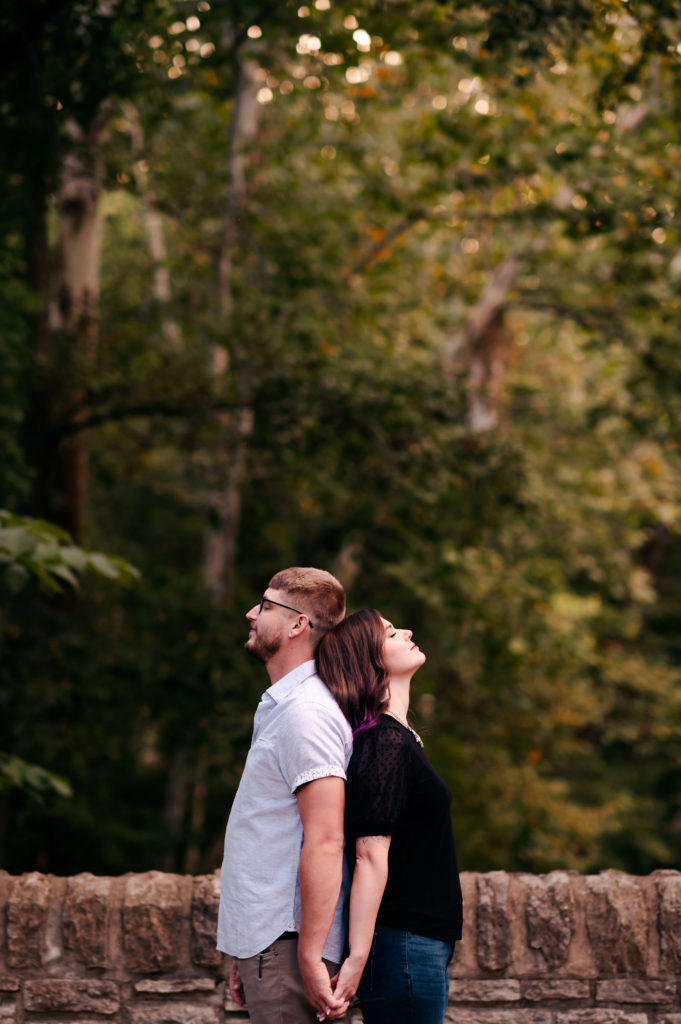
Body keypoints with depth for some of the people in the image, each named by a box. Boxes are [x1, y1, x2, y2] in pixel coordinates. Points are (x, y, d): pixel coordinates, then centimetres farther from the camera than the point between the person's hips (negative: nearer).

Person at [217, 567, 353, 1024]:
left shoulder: (305, 713, -14)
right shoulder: (281, 707, 19)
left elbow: (325, 842, -21)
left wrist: (310, 958, -24)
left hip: (287, 944, -10)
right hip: (266, 939, 10)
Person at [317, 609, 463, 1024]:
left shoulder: (399, 739, 15)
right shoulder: (388, 744, -16)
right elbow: (371, 855, -23)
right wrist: (358, 956, -27)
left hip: (421, 941, 9)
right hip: (406, 945, -9)